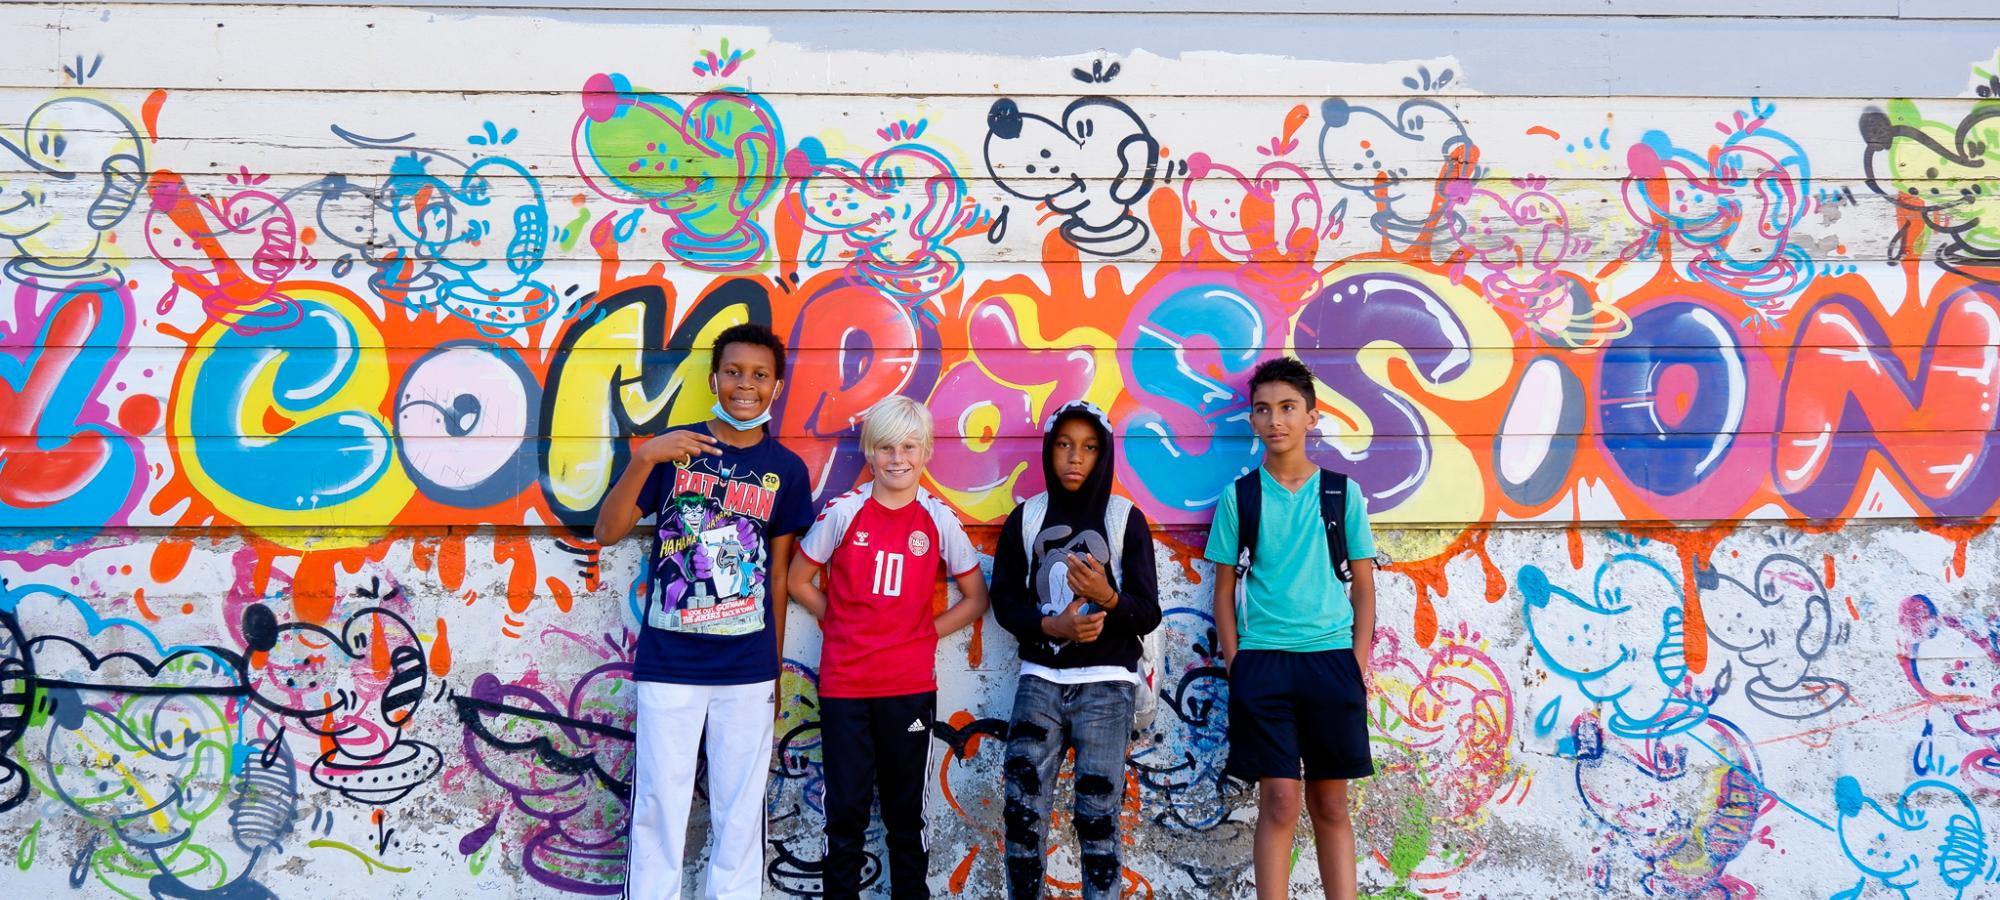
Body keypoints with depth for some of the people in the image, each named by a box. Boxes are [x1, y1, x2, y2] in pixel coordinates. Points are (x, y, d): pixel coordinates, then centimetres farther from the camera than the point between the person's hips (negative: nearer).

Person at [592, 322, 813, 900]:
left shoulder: (786, 469, 4)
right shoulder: (673, 447, 0)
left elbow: (779, 573, 8)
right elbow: (607, 532, -7)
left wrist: (775, 669, 8)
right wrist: (644, 458, -22)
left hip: (748, 671, 1)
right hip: (667, 665, -1)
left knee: (740, 810, 9)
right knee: (658, 804, 5)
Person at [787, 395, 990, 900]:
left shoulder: (939, 520, -1)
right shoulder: (844, 512, -3)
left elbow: (975, 599, 7)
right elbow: (799, 581, 7)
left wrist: (925, 632, -1)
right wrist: (841, 623, 2)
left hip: (910, 686, 1)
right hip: (843, 683, -1)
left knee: (906, 811, 12)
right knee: (845, 810, 7)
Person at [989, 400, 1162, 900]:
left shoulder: (1126, 519, 1)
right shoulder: (1025, 517, 6)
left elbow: (1149, 614, -1)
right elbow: (1004, 600, 6)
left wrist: (1107, 597, -22)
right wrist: (1052, 625, -12)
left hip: (1106, 685, -1)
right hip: (1040, 680, 2)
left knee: (1098, 816, -1)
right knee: (1022, 809, -2)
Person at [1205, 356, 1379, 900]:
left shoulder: (1342, 494, 6)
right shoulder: (1239, 497, 5)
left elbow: (1363, 585, 9)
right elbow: (1224, 589, 7)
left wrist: (1358, 665, 0)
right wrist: (1235, 665, -1)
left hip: (1331, 659, 1)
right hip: (1261, 660, -1)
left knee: (1330, 803, 7)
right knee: (1279, 802, -3)